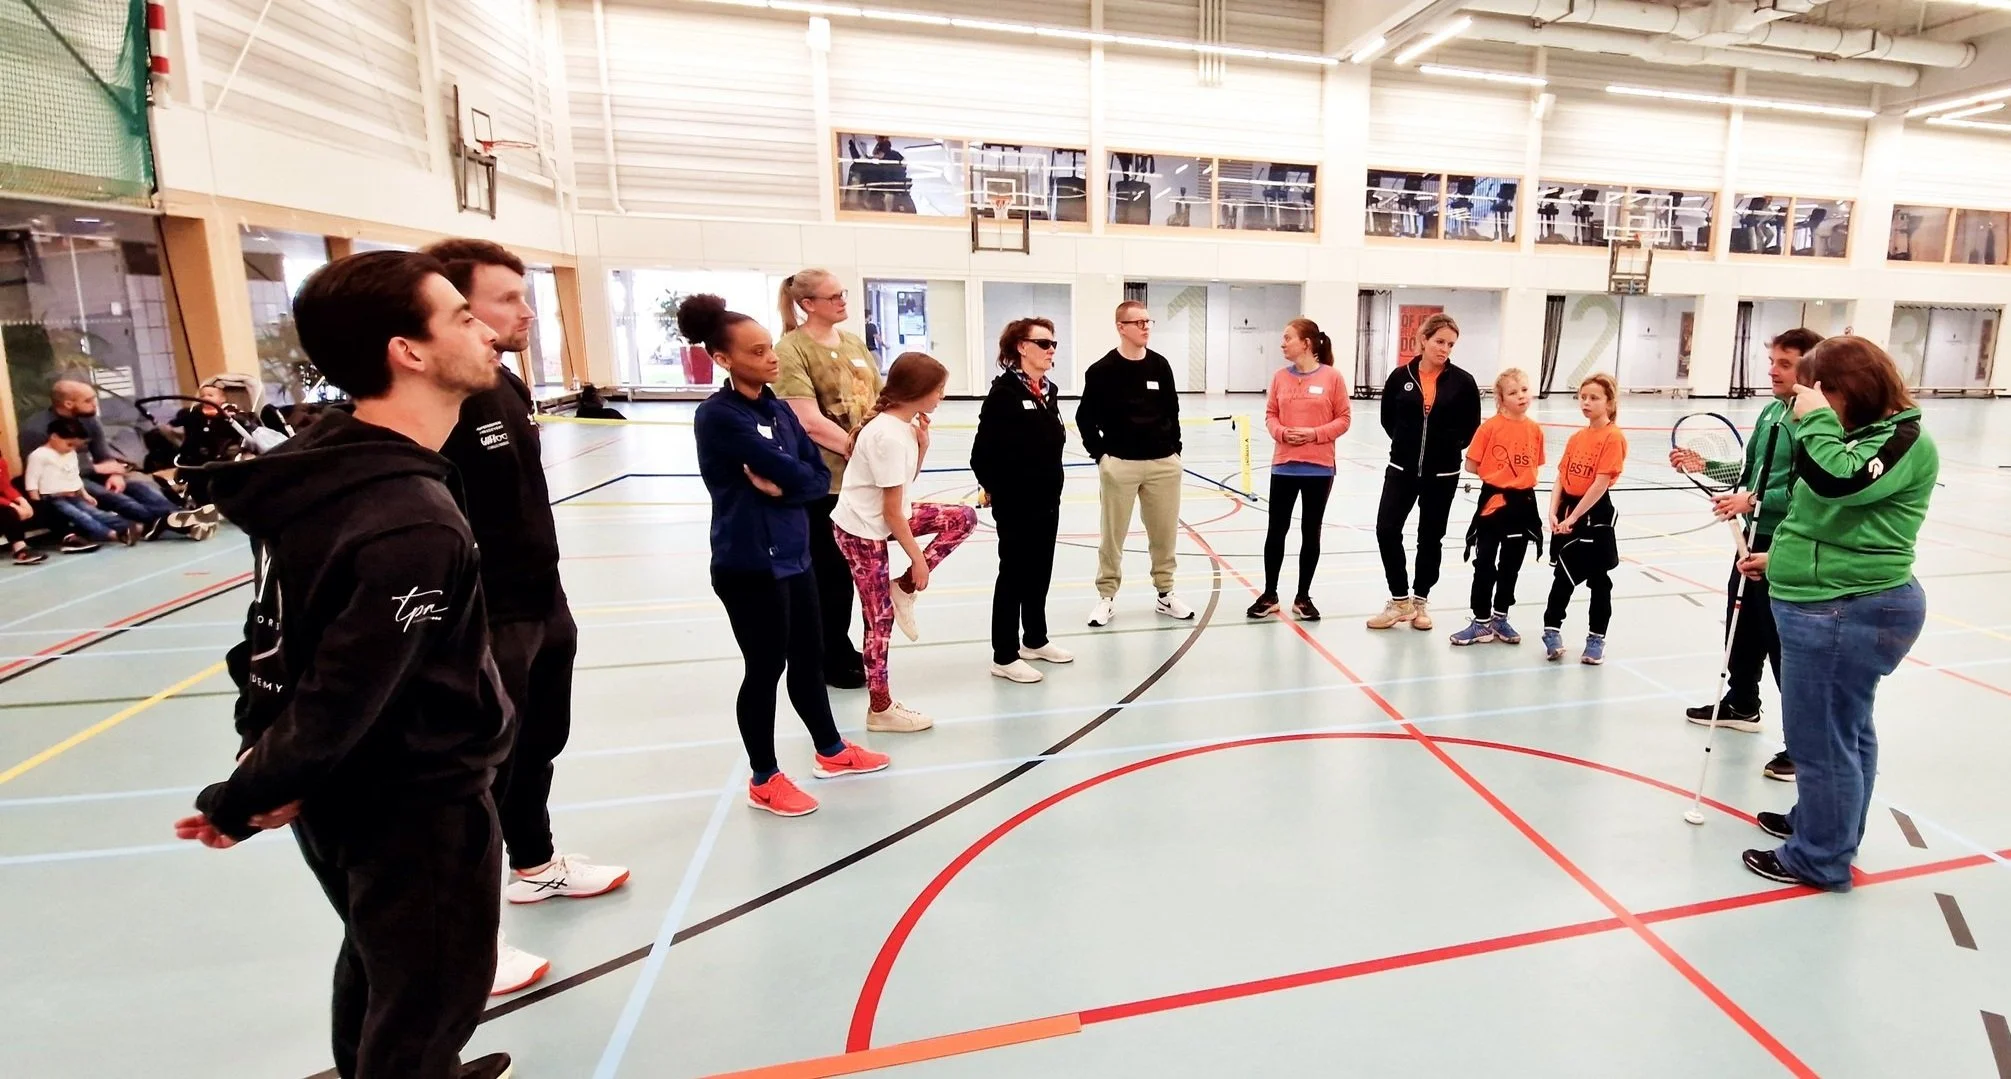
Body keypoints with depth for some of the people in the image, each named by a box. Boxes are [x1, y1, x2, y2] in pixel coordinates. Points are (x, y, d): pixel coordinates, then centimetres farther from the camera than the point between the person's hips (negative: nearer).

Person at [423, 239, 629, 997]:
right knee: (482, 771, 4)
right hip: (485, 624, -9)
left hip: (544, 606, 9)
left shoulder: (507, 386, 7)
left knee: (538, 747, 23)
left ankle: (535, 866, 45)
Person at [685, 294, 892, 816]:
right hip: (747, 567, -7)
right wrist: (791, 477, -3)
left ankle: (831, 751, 38)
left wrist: (781, 488, -16)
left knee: (809, 658, 19)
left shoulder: (777, 408, 7)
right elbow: (788, 469, -23)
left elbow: (819, 477, 1)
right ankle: (764, 780, 24)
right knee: (766, 668, 5)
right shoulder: (718, 416, -16)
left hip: (792, 556, 8)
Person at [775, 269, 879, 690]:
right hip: (822, 481, -7)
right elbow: (809, 421, -20)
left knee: (855, 567, 16)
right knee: (829, 572, 7)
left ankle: (841, 650, 33)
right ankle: (830, 659, 24)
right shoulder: (792, 349, -11)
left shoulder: (855, 344, 11)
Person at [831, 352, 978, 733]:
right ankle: (880, 708, 15)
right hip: (862, 530, -9)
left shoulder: (901, 424, 0)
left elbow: (906, 479, 11)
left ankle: (903, 588, 8)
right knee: (880, 617, 0)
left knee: (963, 519, 2)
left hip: (881, 519, 9)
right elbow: (892, 511, -23)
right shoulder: (890, 436, -27)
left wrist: (922, 446, -4)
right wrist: (917, 557, -14)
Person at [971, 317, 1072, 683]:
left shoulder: (1049, 390, 9)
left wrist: (1052, 485, 15)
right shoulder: (1005, 390, -16)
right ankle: (1005, 656, 12)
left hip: (1048, 499, 8)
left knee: (1041, 573, 17)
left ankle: (1035, 640, 33)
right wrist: (992, 487, -9)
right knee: (1014, 574, 1)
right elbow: (983, 449, -17)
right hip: (1015, 502, -8)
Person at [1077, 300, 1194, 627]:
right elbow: (1085, 417, 2)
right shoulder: (1102, 370, -5)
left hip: (1163, 463, 4)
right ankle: (1106, 597, 16)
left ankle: (1165, 594, 24)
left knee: (1165, 533, 10)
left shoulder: (1161, 365, 7)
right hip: (1119, 464, -3)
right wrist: (1100, 453, -3)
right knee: (1113, 534, 4)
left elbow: (1172, 411, 16)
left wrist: (1174, 449, 10)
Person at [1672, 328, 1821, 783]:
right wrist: (1705, 466, 7)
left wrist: (1753, 500, -32)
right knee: (1742, 623, 21)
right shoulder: (1771, 411, 9)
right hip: (1757, 536, 9)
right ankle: (1741, 704, 40)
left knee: (1785, 641, -2)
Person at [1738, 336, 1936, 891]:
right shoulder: (1864, 436, 17)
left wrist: (1816, 420, -21)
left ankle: (1820, 859, 12)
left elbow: (1837, 481, -33)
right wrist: (1783, 558, 18)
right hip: (1840, 606, 11)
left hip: (1844, 614, -11)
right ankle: (1826, 823, 36)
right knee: (1847, 731, 22)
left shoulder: (1905, 439, -14)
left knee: (1820, 739, -1)